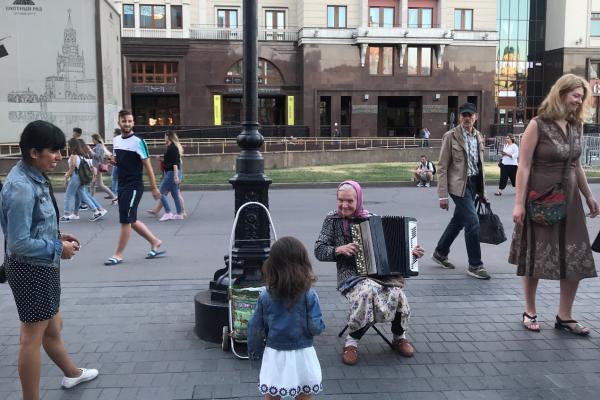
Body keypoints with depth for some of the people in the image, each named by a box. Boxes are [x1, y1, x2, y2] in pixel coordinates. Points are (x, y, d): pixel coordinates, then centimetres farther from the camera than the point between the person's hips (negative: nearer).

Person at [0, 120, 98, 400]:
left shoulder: (36, 177, 4)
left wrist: (58, 237, 4)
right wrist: (58, 248, -15)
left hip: (44, 266, 9)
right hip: (30, 269, -9)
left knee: (53, 327, 26)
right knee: (33, 336, 4)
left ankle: (71, 373, 46)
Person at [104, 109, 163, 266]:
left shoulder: (138, 142, -11)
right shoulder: (116, 140, 10)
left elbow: (147, 165, -11)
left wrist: (154, 187, -12)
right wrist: (114, 160, 0)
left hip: (134, 186, -8)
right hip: (122, 186, 8)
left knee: (126, 220, -5)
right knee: (131, 220, 12)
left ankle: (118, 255, 4)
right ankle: (155, 242, 26)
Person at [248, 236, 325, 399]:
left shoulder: (265, 296, -9)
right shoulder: (309, 295, -14)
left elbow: (255, 327, -3)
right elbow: (316, 328, -15)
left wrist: (254, 350, 13)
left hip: (274, 355, 1)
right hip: (301, 356, -1)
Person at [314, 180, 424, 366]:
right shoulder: (332, 220, 4)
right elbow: (319, 251, 0)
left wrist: (411, 252, 3)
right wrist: (339, 249, -16)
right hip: (351, 274, -2)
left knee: (396, 294, -27)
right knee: (367, 291, -35)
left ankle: (399, 337, 3)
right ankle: (351, 342, -14)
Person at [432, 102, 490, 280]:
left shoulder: (478, 136, 10)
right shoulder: (450, 136, -8)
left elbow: (480, 163, 17)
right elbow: (442, 167, -9)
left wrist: (482, 189, 15)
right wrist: (442, 195, -13)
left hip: (474, 183, 7)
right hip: (459, 184, -7)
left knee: (458, 221, 16)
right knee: (473, 222, -9)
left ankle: (440, 253, 34)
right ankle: (475, 265, 2)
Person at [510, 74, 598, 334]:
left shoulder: (576, 126, 8)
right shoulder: (538, 125, -12)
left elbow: (576, 165, 17)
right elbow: (523, 166, -14)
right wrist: (519, 203, -19)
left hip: (569, 199, 6)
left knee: (576, 259, 5)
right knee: (535, 257, 6)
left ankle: (564, 317, 18)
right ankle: (530, 312, 21)